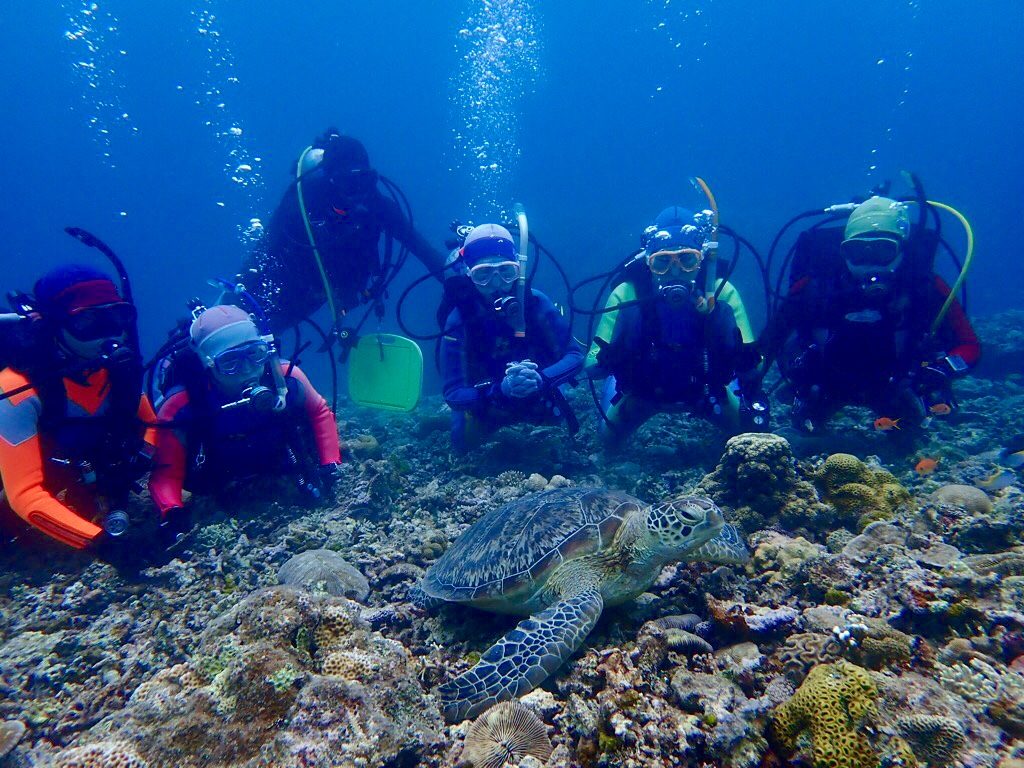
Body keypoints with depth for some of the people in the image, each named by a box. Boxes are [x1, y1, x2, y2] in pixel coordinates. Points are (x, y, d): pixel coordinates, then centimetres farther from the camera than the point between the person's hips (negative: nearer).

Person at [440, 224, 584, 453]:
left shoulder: (535, 302, -27)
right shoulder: (459, 319, -31)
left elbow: (575, 355, -25)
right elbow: (453, 392, -34)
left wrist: (542, 379, -47)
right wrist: (501, 390, -52)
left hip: (537, 394, 2)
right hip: (485, 398, -1)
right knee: (463, 443, -8)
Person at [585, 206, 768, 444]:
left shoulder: (721, 293, -28)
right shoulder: (627, 295, -31)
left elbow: (749, 366, -24)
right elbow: (592, 368, -30)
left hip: (703, 387, 1)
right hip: (644, 389, 0)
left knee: (753, 429, 0)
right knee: (609, 438, 0)